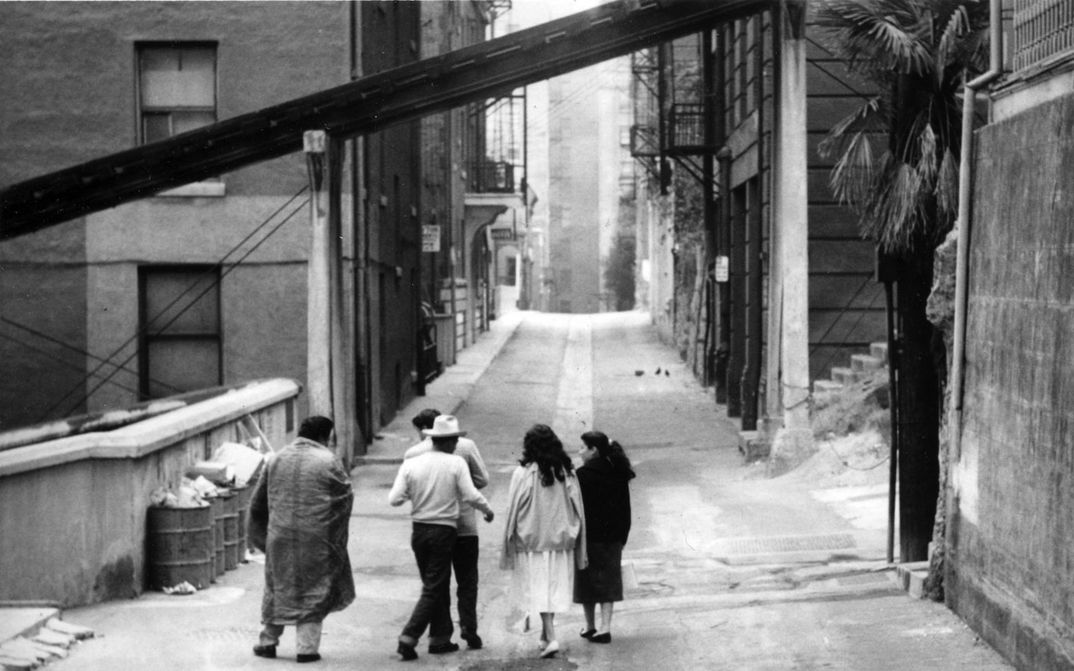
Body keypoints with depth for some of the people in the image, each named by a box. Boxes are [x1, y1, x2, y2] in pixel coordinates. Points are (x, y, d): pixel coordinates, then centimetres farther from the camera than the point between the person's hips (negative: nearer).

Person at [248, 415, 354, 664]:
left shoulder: (276, 459, 7)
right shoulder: (328, 461, -7)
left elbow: (258, 501, 12)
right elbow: (346, 496, -4)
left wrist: (260, 534, 23)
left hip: (279, 537, 4)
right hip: (316, 539, -4)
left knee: (277, 588, 16)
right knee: (314, 591, 6)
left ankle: (268, 641, 21)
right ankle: (307, 647, 5)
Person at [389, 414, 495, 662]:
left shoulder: (411, 464, 0)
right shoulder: (456, 464, -8)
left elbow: (394, 499, -6)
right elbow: (471, 495, -12)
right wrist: (488, 511, 5)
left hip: (419, 530, 4)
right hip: (444, 530, -4)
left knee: (439, 586, 18)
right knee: (433, 590, 1)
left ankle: (440, 638, 22)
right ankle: (408, 639, -9)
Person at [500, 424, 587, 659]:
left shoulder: (523, 474, -10)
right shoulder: (567, 473, 0)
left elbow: (513, 512, -6)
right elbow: (578, 510, 4)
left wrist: (508, 546, 3)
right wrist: (579, 549, 11)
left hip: (532, 542, -4)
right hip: (560, 541, 4)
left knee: (538, 589, 0)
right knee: (555, 587, 14)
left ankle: (551, 637, -13)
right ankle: (545, 636, 25)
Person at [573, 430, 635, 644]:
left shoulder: (582, 476, -15)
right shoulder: (618, 475, 3)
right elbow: (625, 511, 8)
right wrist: (622, 537, 14)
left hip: (588, 537, -5)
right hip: (612, 538, 5)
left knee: (587, 581, 10)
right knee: (608, 582, 9)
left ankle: (590, 626, 19)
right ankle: (605, 627, 0)